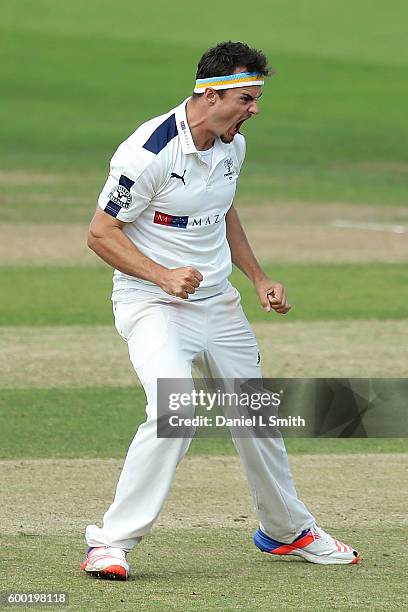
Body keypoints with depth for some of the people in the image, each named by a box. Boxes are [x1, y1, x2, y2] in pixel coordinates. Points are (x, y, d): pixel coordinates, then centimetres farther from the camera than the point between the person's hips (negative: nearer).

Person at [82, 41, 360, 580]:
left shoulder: (233, 145, 3)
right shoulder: (149, 152, -22)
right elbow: (101, 234, -17)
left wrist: (259, 278, 14)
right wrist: (163, 276, -27)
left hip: (218, 302, 8)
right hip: (152, 306, -8)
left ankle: (287, 530, 38)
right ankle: (112, 543, -19)